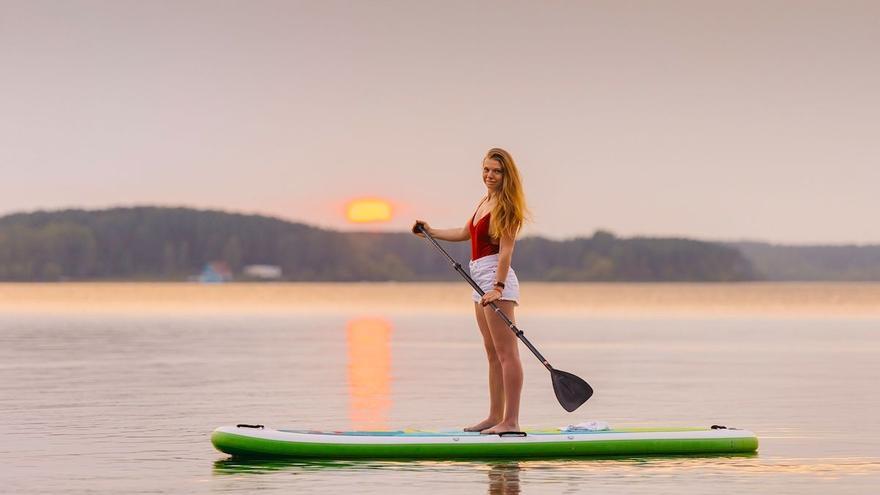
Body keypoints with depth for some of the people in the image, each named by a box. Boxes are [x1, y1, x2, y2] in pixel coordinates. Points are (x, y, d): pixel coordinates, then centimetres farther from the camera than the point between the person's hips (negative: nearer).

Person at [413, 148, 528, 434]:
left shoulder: (505, 205, -11)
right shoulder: (486, 200, 16)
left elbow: (506, 248, -19)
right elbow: (466, 233, 32)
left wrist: (498, 286, -27)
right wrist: (432, 232, 40)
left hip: (496, 276, -10)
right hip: (481, 277, 10)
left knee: (506, 352, -12)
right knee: (493, 354, 14)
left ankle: (511, 421, -15)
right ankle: (496, 416, 20)